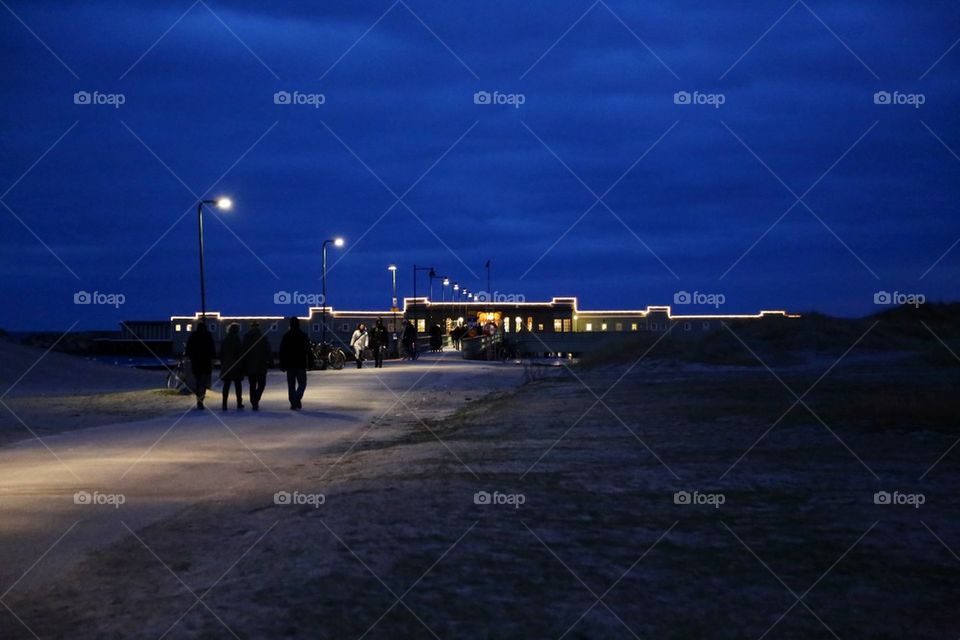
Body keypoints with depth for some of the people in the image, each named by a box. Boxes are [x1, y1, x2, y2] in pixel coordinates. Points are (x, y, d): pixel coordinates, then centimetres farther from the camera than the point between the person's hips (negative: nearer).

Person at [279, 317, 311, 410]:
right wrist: (310, 363, 1)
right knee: (302, 383, 5)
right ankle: (297, 399, -20)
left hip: (289, 364, 2)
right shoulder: (304, 336, -2)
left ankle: (293, 403, 5)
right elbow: (308, 351, -3)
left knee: (291, 385, 9)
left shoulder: (286, 336, 2)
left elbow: (282, 352, 2)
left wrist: (282, 365, 6)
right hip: (301, 364, -2)